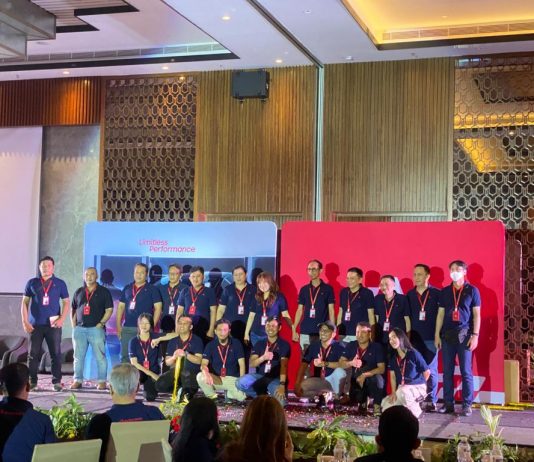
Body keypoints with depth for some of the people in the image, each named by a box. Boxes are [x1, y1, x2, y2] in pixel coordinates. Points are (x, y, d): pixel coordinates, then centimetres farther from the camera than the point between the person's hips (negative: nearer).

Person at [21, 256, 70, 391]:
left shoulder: (60, 283, 7)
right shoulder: (32, 283, 8)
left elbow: (66, 303, 7)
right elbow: (24, 302, 9)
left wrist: (62, 319, -7)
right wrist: (25, 321, 0)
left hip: (53, 324, -1)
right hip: (35, 325, 1)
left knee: (56, 354, -2)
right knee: (33, 354, 3)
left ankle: (56, 381, 4)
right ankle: (32, 381, 10)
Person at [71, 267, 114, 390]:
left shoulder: (104, 292, 3)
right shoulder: (79, 292, 15)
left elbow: (109, 310, -1)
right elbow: (73, 310, 17)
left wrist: (101, 323, -9)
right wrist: (74, 326, 6)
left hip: (96, 328, -4)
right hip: (79, 328, 4)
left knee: (100, 356, -4)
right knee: (78, 357, 5)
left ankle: (102, 381, 1)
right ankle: (77, 380, 12)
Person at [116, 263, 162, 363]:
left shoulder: (152, 289, 1)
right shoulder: (127, 288, 13)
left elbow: (158, 308, -2)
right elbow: (120, 307, 15)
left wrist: (152, 325, -10)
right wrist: (118, 325, 6)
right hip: (127, 328, 4)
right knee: (124, 356, 4)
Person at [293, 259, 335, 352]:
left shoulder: (328, 289, 1)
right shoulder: (304, 289, 10)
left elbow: (331, 311, 1)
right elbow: (299, 310, 13)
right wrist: (294, 330, 7)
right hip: (305, 332, 3)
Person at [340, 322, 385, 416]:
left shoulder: (377, 347, -9)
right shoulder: (351, 346, 1)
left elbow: (382, 368, -15)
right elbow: (341, 363, -7)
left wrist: (365, 375, -29)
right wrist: (351, 363, -29)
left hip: (372, 382, -3)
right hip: (356, 381, 3)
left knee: (377, 378, -35)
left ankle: (377, 406, -19)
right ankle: (362, 403, 17)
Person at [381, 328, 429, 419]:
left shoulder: (413, 354, -13)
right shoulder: (393, 357, 4)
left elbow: (427, 372, -7)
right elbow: (392, 376, 7)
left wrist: (418, 386, 2)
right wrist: (393, 393, -5)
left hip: (418, 387, -6)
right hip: (402, 388, 6)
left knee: (402, 392, -39)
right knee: (386, 409, -11)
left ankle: (415, 411, -11)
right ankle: (410, 403, 11)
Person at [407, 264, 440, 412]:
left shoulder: (436, 294, 0)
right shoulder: (409, 295, 10)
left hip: (430, 338, -3)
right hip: (414, 338, 3)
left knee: (430, 370, 0)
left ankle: (431, 401, 6)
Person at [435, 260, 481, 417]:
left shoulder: (472, 290, 3)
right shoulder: (445, 291, 11)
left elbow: (476, 314, 1)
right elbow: (440, 314, 12)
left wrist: (475, 335, -7)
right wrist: (437, 335, 5)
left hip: (464, 334, -3)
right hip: (447, 334, 3)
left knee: (466, 371, -2)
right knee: (447, 371, 4)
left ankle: (467, 405, 4)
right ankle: (448, 404, 10)